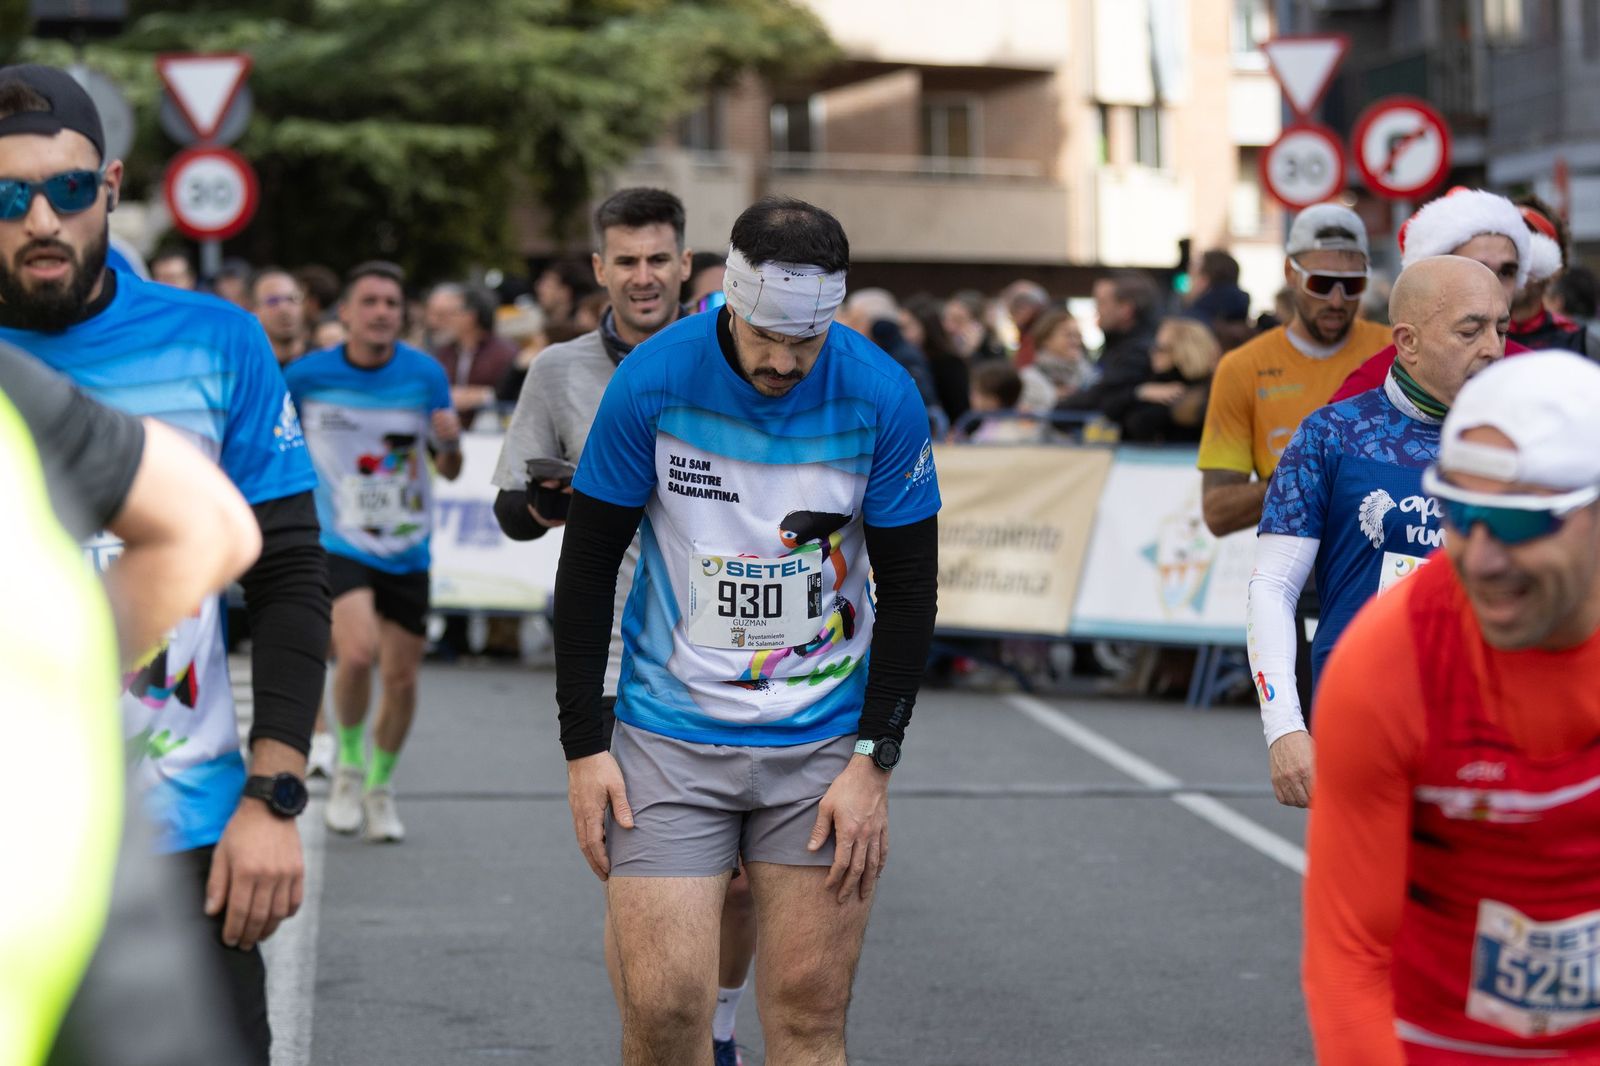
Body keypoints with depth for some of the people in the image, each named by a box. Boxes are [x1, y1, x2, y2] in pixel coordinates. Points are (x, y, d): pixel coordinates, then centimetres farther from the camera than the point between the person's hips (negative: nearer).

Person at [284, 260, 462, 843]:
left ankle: (379, 786, 31)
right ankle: (348, 764, 2)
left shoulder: (425, 373, -5)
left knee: (401, 678, 5)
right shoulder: (306, 375, -8)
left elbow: (450, 471, 1)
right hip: (340, 543, -2)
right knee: (358, 652, -25)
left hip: (407, 551, 2)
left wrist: (451, 442, -19)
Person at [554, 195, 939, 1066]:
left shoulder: (882, 397, -8)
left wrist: (873, 762, -5)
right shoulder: (653, 380, -10)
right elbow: (587, 565, -1)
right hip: (670, 739, -1)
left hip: (825, 742, 1)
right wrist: (583, 746, -4)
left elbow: (908, 588, 0)